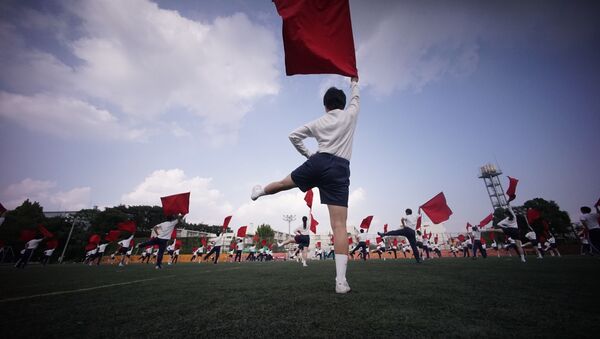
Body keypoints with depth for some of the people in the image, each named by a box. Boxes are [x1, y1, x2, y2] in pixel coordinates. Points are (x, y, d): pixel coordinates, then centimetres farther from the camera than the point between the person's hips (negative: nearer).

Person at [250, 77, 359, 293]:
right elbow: (355, 98, 37)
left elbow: (293, 136, 20)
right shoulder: (351, 114, 15)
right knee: (339, 225, -8)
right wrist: (354, 83, 55)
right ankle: (341, 281, -8)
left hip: (318, 162, 2)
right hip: (340, 170, -1)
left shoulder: (318, 122, 18)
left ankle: (260, 191, 54)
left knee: (285, 182, 27)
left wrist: (309, 155, 29)